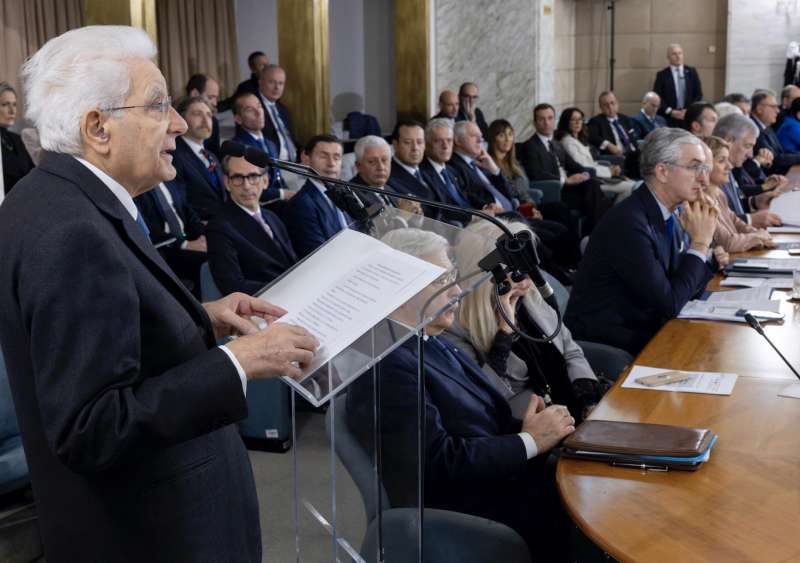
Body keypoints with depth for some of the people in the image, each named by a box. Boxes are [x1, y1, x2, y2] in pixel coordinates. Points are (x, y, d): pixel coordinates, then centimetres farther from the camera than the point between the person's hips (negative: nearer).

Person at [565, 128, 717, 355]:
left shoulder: (667, 215, 3)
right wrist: (700, 243, -14)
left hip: (642, 329, 8)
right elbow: (670, 304, -21)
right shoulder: (629, 223, -22)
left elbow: (688, 289, 11)